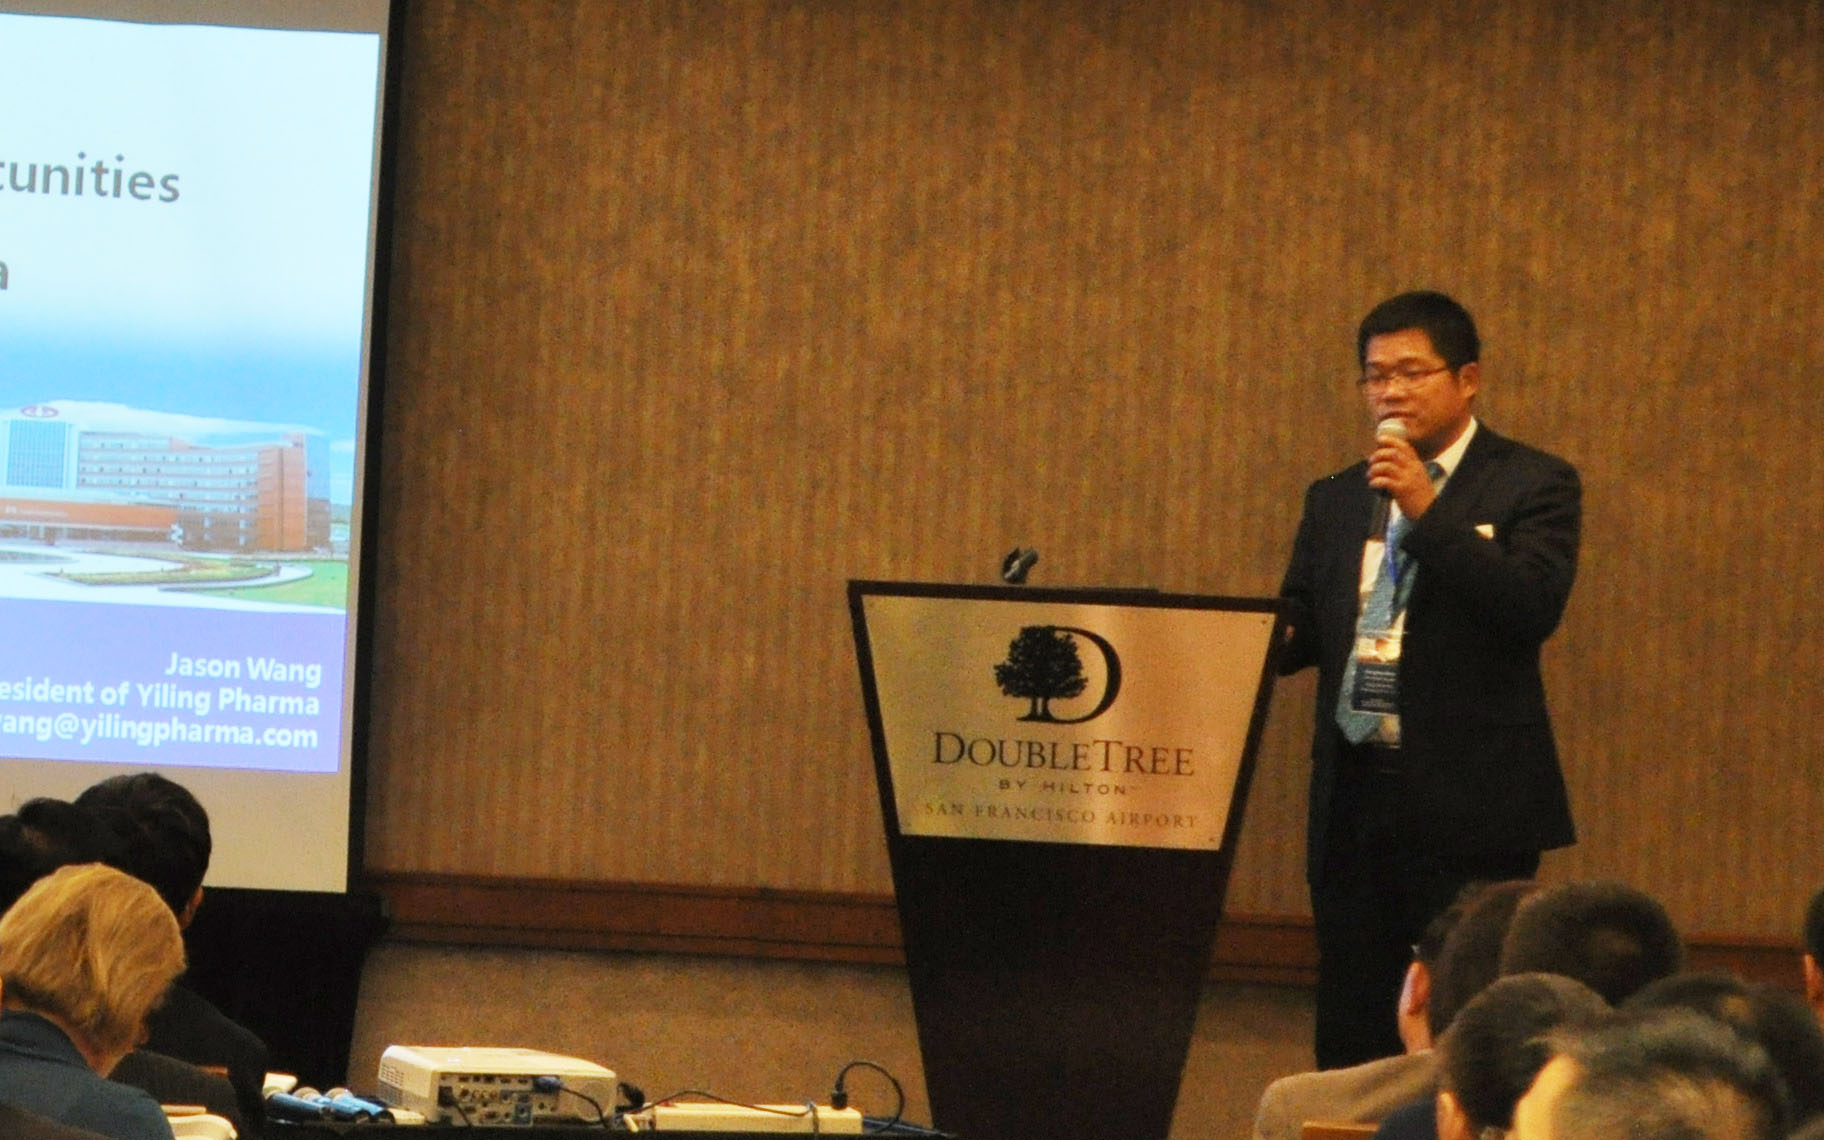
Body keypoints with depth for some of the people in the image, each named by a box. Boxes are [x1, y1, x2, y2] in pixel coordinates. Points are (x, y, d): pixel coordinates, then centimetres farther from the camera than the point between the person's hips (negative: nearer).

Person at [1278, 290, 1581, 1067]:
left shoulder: (1531, 486, 0)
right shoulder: (1336, 501, 16)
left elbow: (1534, 608, -15)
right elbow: (1299, 627, 15)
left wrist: (1429, 513, -19)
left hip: (1469, 801, -5)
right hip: (1353, 800, 5)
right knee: (1349, 1031, 7)